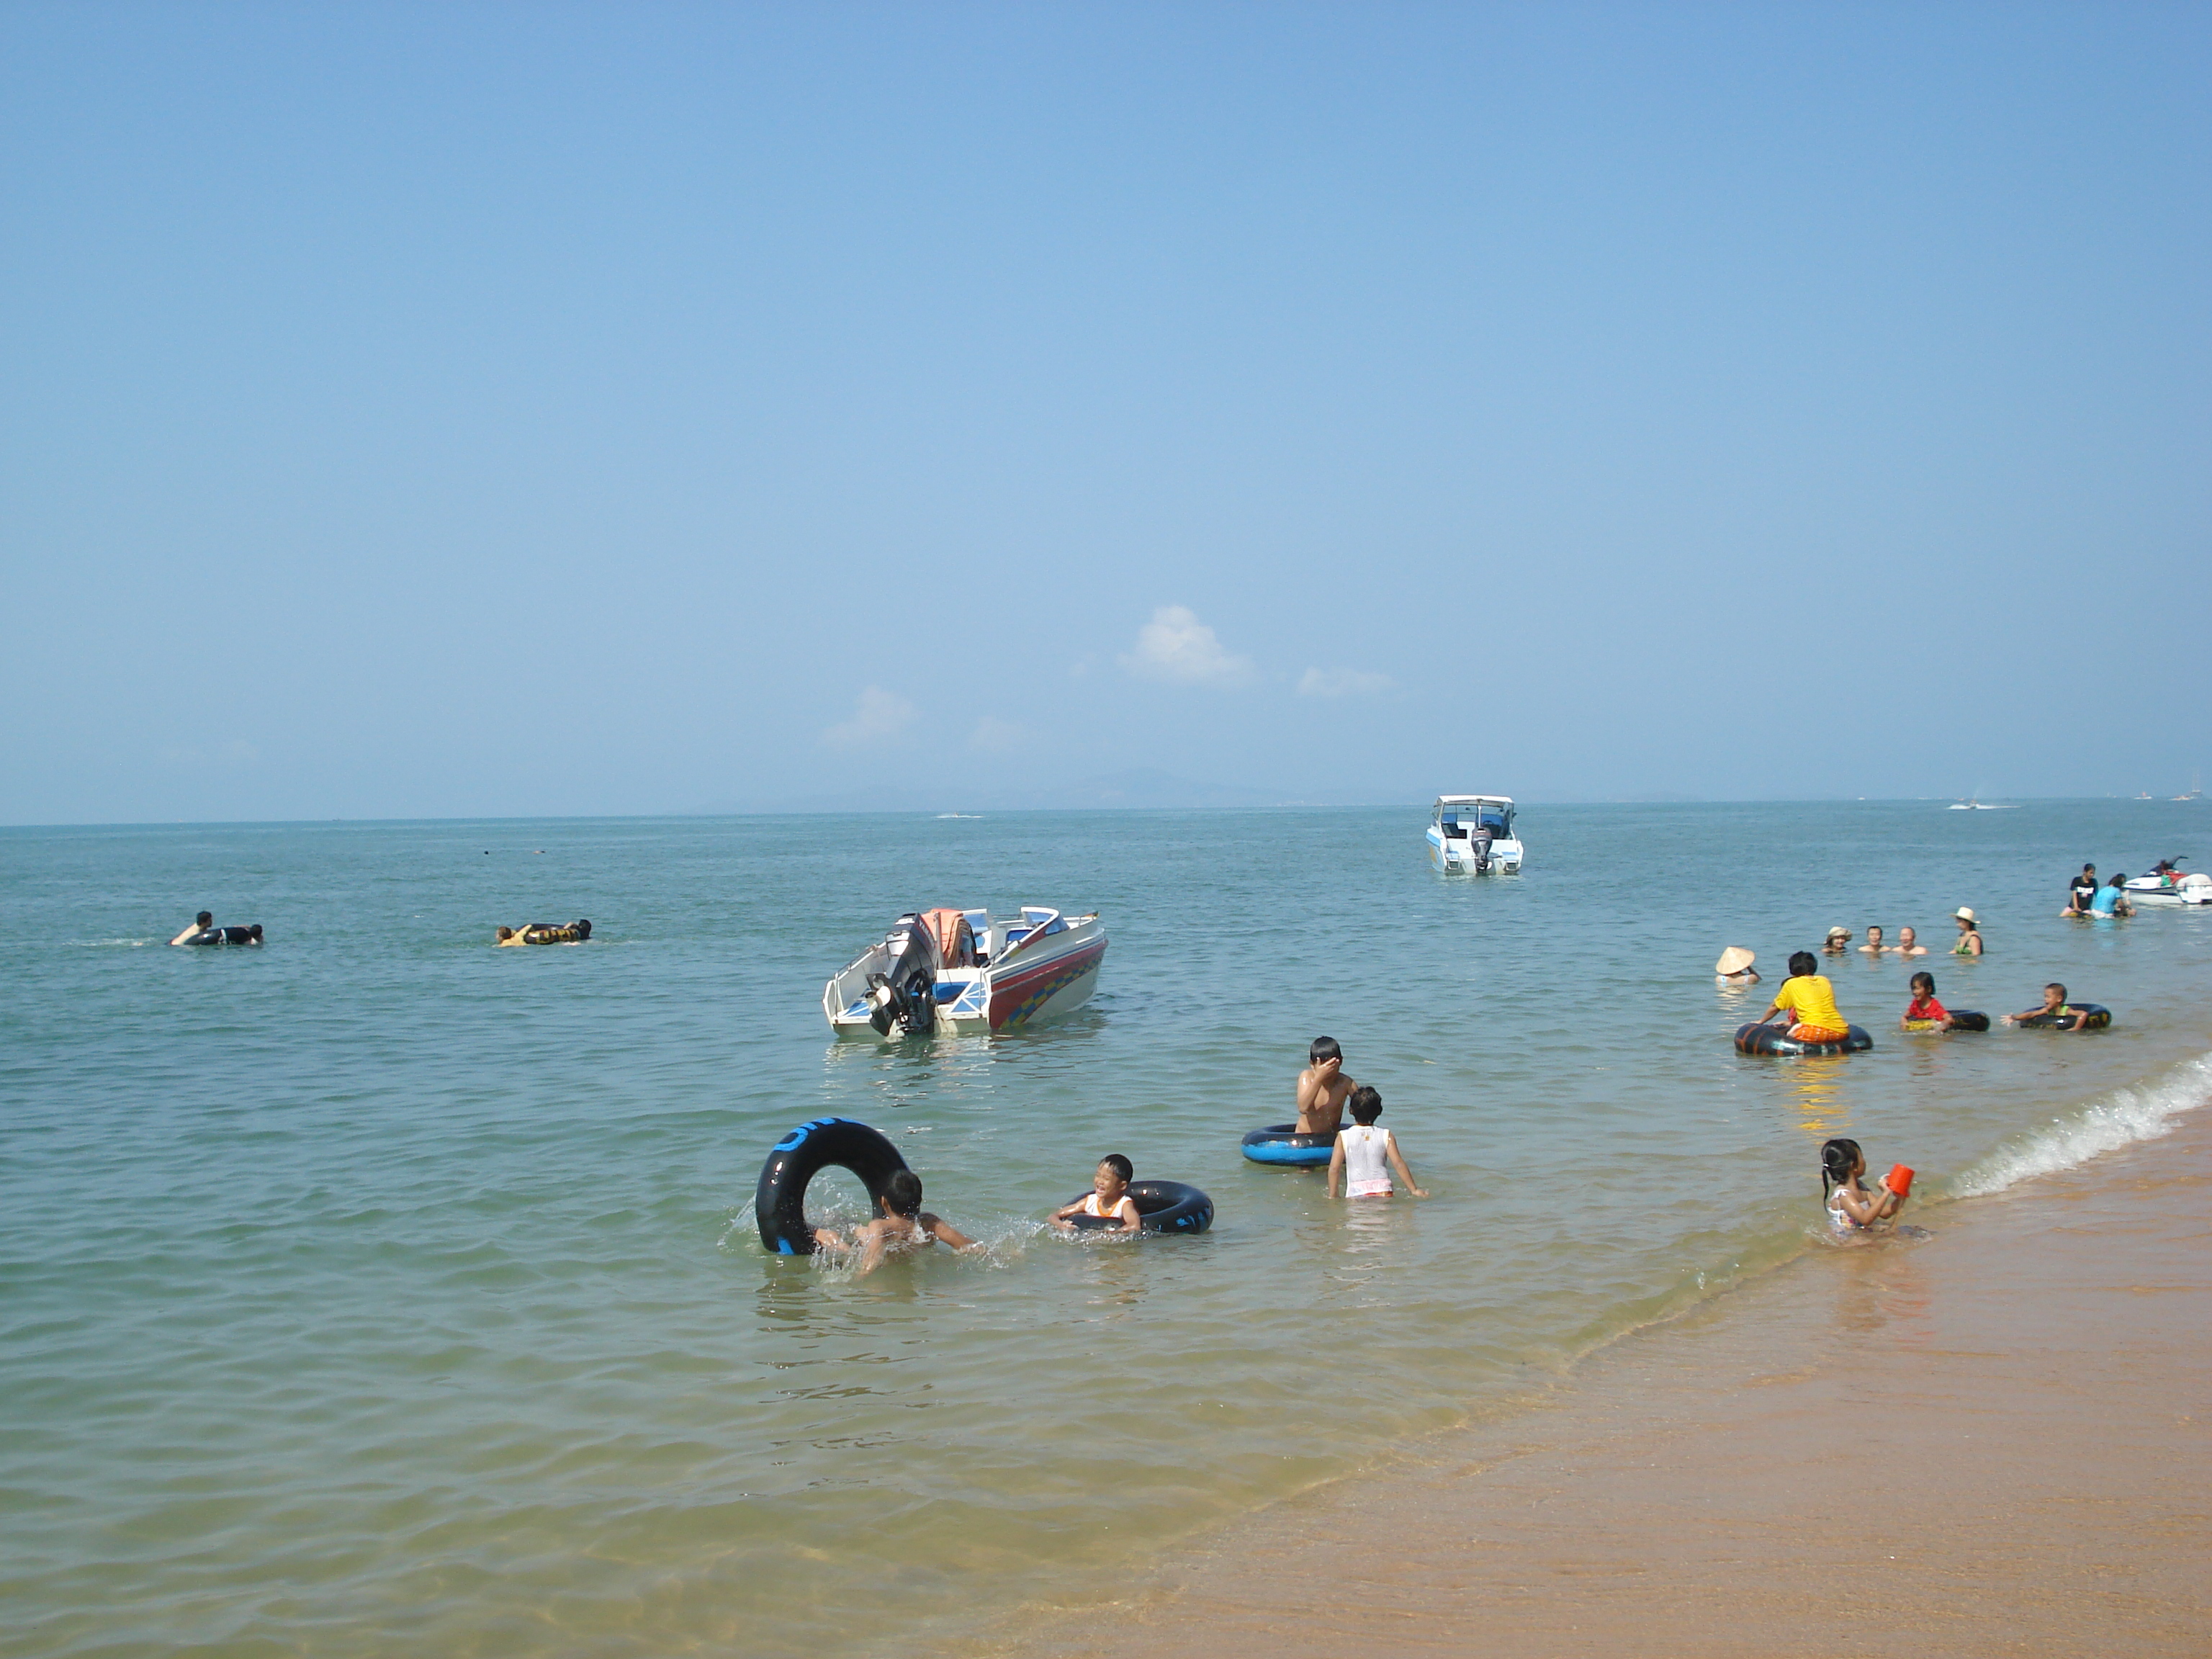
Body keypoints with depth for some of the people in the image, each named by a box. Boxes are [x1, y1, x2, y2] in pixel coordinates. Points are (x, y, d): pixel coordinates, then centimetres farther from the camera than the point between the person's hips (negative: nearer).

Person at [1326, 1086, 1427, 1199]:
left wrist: (1332, 1196, 9)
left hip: (1356, 1194, -1)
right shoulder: (1386, 1136, 8)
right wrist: (1414, 1190, 9)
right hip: (1383, 1191, 1)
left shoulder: (1343, 1137, 6)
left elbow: (1334, 1168, 2)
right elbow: (1398, 1164, 4)